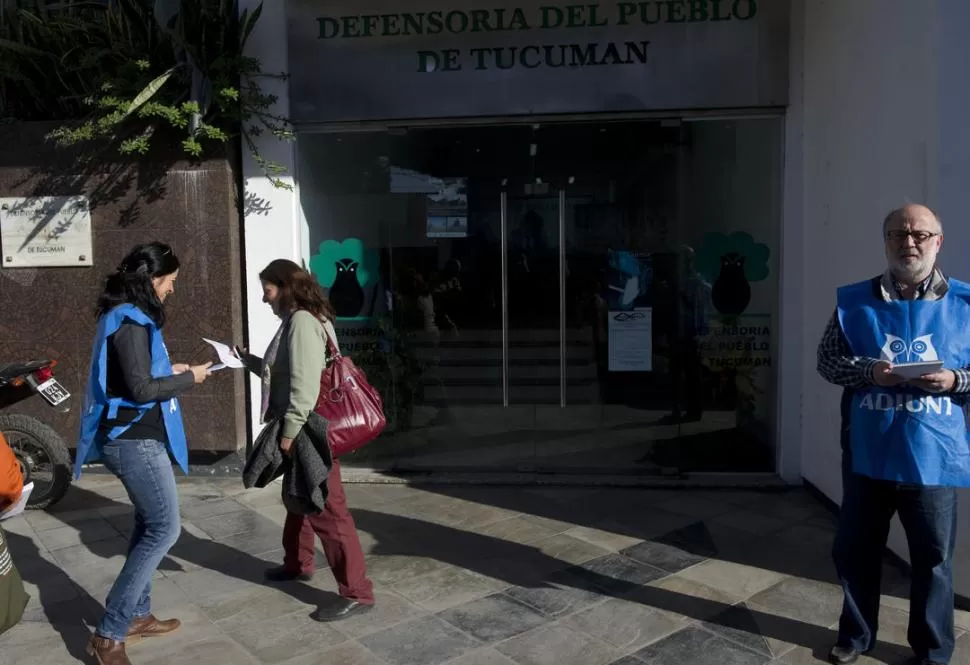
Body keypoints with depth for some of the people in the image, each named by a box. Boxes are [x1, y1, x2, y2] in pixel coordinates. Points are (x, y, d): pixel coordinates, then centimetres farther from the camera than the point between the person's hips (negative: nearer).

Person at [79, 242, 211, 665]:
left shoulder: (128, 317, 13)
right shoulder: (132, 321, -18)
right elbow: (140, 388, -21)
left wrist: (171, 371, 7)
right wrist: (189, 378, -10)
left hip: (133, 437, 10)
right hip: (136, 440, -10)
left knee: (149, 526, 16)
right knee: (164, 530, -6)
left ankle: (137, 616, 27)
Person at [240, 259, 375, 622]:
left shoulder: (303, 321, -17)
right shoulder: (296, 321, 16)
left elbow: (305, 384, -25)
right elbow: (282, 373, 21)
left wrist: (289, 432, -23)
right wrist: (248, 360, 16)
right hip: (301, 429, 11)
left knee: (326, 507, -8)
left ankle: (357, 593, -3)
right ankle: (297, 564, 43)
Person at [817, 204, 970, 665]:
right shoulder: (854, 301, 2)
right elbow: (826, 359, 2)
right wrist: (868, 371, -15)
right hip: (868, 455, 1)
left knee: (933, 558, 11)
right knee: (856, 550, 13)